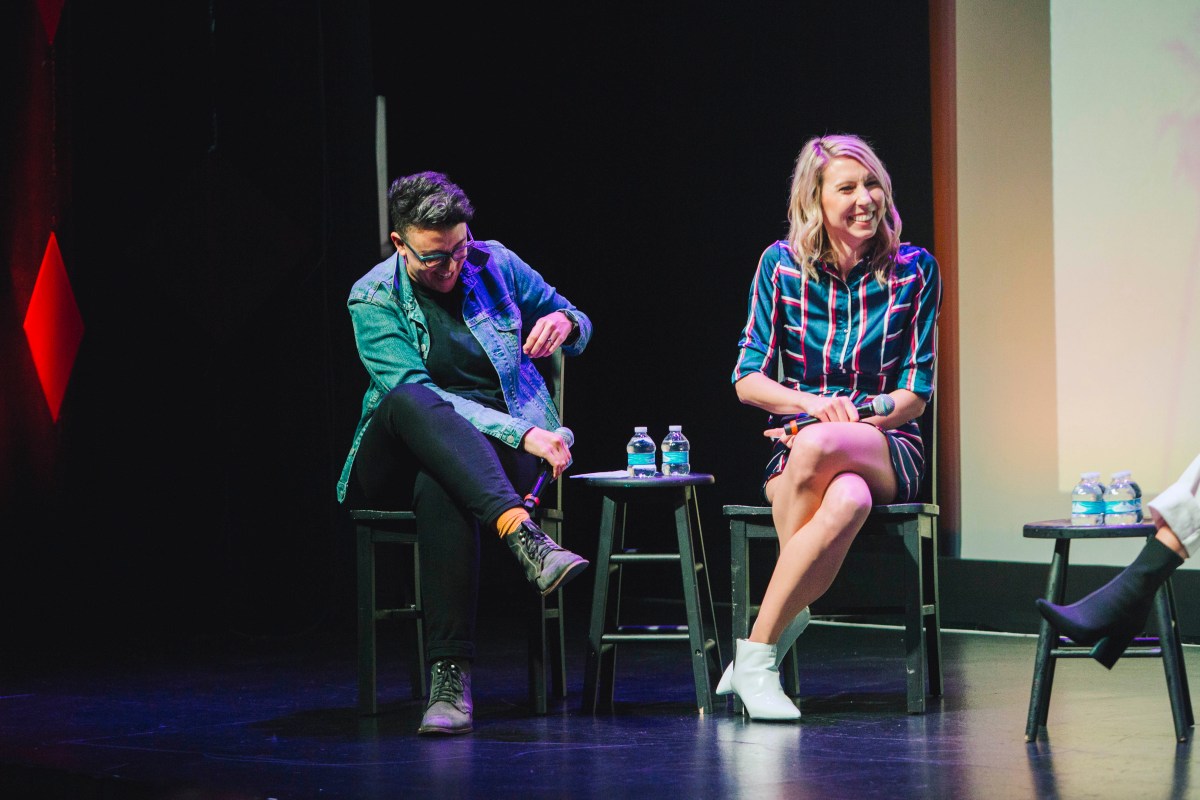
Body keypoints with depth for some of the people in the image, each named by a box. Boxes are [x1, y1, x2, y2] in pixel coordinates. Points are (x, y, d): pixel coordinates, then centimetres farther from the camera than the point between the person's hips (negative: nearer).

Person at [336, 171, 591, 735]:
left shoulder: (495, 264, 5)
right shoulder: (374, 299, -4)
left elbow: (577, 327, 20)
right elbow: (415, 391, -18)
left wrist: (564, 322, -7)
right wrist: (520, 433, -27)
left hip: (498, 454, 1)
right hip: (399, 459, -1)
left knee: (439, 485, -39)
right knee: (407, 401, -39)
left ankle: (450, 675, -46)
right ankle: (523, 537, -58)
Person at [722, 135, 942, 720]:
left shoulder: (913, 270, 0)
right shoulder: (782, 265, 0)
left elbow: (916, 393, -1)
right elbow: (748, 380, 1)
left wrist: (844, 419, -16)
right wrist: (814, 403, -18)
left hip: (889, 451, 0)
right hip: (794, 448, 0)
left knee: (818, 446, -38)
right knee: (846, 502, -39)